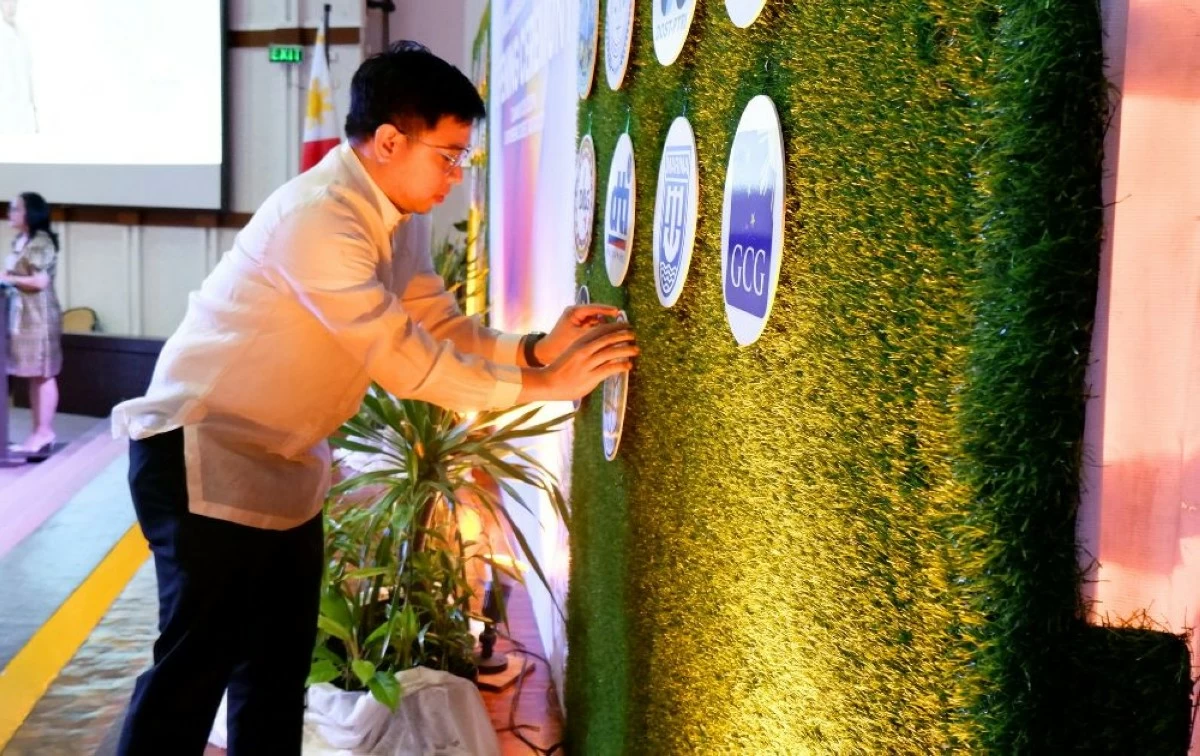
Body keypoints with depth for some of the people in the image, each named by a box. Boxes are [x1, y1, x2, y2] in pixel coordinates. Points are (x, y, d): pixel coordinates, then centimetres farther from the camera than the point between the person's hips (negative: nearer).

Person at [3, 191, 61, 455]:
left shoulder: (40, 242, -13)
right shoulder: (21, 241, 15)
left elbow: (40, 282, -18)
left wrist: (8, 279, -11)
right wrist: (5, 278, 4)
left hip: (39, 315, -9)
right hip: (23, 315, 9)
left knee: (43, 375, -4)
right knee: (34, 376, 10)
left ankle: (45, 433, 0)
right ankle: (39, 432, 14)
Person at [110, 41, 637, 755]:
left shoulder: (389, 222, 6)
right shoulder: (319, 221, -26)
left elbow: (441, 326, 5)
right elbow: (405, 363, -27)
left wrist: (535, 347, -13)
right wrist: (543, 384, -22)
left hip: (284, 462, 10)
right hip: (203, 454, -9)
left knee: (280, 661, 15)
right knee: (198, 661, -3)